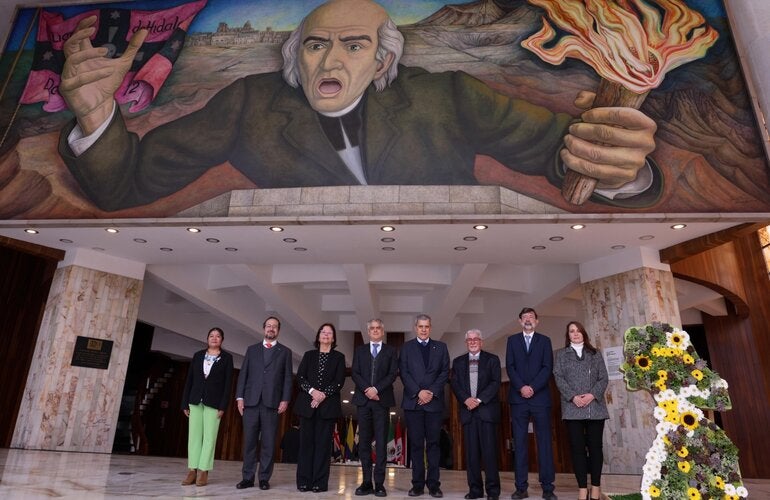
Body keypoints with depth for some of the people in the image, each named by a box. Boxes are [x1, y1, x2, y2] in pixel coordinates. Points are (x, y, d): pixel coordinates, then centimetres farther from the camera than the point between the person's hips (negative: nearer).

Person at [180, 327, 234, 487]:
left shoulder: (227, 358, 2)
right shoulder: (198, 355, 10)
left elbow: (228, 383, -3)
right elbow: (189, 380, 10)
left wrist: (223, 406, -10)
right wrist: (185, 403, 4)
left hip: (214, 402, -3)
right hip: (196, 401, 3)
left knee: (209, 436, -3)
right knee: (194, 435, 4)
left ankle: (203, 471, 2)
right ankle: (193, 470, 9)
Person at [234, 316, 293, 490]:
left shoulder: (285, 352, 10)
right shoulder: (252, 349, 15)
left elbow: (288, 378, 4)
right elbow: (243, 374, 10)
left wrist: (285, 399, -6)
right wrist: (240, 397, 0)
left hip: (272, 402, -1)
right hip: (251, 400, 1)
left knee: (268, 442, 0)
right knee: (249, 441, 3)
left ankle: (264, 478, 8)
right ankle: (248, 477, 12)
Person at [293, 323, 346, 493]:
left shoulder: (339, 357, 10)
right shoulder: (309, 355, 14)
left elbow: (339, 382, 0)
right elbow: (299, 377, 4)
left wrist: (324, 394, -13)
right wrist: (312, 391, -13)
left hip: (328, 405, -1)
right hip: (307, 404, 1)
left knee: (323, 443, -2)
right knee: (306, 442, 1)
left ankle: (320, 482, 3)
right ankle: (304, 481, 7)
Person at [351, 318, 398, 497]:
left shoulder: (391, 351, 9)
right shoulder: (359, 350, 14)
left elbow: (392, 374, -1)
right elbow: (355, 373, 4)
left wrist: (377, 389, -13)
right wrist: (366, 389, -11)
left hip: (382, 400, -2)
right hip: (363, 400, 2)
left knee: (381, 442, -3)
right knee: (364, 442, 2)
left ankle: (379, 483, 1)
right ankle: (367, 482, 8)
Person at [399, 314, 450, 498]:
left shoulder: (441, 347, 11)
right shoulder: (406, 347, 9)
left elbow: (445, 372, 4)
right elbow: (404, 373, 1)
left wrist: (431, 392, -8)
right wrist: (418, 392, -11)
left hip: (434, 401, 1)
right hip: (413, 401, 0)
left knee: (433, 443, 3)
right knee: (416, 444, 3)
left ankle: (433, 484, 8)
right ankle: (418, 484, 9)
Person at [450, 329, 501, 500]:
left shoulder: (492, 359, 7)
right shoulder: (458, 361, 15)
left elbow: (495, 382, -3)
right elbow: (454, 384, 6)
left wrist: (479, 399, -12)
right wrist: (466, 399, -10)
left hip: (487, 410, -2)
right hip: (468, 410, 2)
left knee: (489, 450, -4)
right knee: (471, 452, 3)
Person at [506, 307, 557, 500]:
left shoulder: (544, 340, 10)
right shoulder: (512, 340, 12)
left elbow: (547, 368, 0)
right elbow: (510, 367, 4)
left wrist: (532, 387, -11)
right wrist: (521, 387, -9)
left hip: (540, 397, 0)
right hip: (518, 398, 1)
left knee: (544, 442, 0)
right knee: (519, 443, 1)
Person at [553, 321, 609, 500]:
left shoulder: (595, 353, 14)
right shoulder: (561, 354, 12)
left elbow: (604, 378, 5)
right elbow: (558, 377, 1)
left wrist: (592, 395, -11)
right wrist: (573, 397, -12)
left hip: (595, 407, 1)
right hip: (572, 407, -1)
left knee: (595, 446, 2)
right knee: (577, 448, -1)